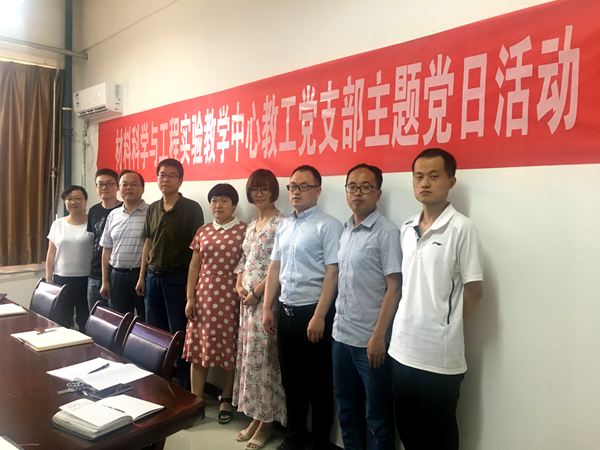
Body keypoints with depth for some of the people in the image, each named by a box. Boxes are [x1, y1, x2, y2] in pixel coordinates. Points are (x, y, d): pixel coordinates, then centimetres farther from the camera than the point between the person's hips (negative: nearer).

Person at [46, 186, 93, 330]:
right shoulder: (58, 224, 7)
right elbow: (51, 253, 10)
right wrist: (48, 279, 7)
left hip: (86, 280, -3)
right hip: (61, 279, 3)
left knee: (85, 321, 1)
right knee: (62, 321, 6)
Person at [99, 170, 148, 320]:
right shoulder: (113, 215, 11)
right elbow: (107, 250, 13)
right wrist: (105, 281, 10)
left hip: (143, 275, -5)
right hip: (117, 276, 5)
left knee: (146, 322, 3)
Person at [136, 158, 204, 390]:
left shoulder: (191, 208, -8)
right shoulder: (153, 209, 9)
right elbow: (148, 243, 14)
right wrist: (142, 276, 11)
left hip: (178, 278, -6)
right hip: (153, 277, 6)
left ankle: (185, 387, 15)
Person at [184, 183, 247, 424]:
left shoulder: (244, 230, -3)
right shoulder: (203, 231, 10)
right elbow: (194, 266, 10)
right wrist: (190, 298, 5)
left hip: (230, 298, -3)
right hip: (203, 296, 4)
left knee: (229, 348, 6)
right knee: (199, 348, 6)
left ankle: (226, 400, 24)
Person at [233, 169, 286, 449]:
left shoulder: (282, 223, -10)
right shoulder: (251, 226, 15)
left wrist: (256, 292, -14)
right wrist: (239, 285, 2)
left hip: (267, 299, -8)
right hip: (247, 300, 8)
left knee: (264, 357, 0)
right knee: (248, 356, 12)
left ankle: (268, 422, 16)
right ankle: (256, 416, 26)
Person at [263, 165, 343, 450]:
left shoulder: (327, 225, -10)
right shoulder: (283, 227, 11)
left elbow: (332, 273, -16)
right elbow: (274, 268, 14)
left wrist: (319, 316, -19)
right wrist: (267, 308, 10)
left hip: (312, 312, -6)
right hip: (286, 311, 7)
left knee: (318, 384, 8)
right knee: (291, 380, 18)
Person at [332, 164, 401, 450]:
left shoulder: (386, 232, -10)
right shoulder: (345, 231, 9)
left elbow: (394, 289, -14)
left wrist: (378, 337, -17)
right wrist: (336, 323, 8)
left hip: (370, 341, -6)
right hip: (341, 335, 6)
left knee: (378, 417, 9)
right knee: (347, 410, 20)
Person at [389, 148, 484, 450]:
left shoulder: (461, 228, -12)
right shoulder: (406, 229, 6)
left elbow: (474, 289, -10)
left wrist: (448, 328, -1)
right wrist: (406, 324, 8)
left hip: (440, 355, -5)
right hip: (402, 348, 6)